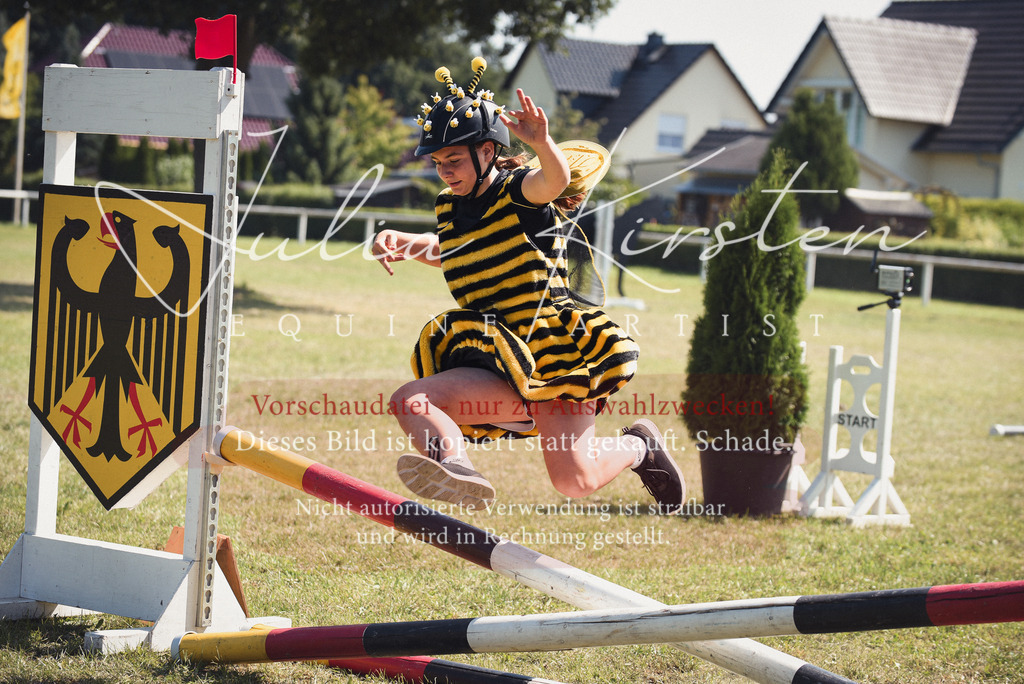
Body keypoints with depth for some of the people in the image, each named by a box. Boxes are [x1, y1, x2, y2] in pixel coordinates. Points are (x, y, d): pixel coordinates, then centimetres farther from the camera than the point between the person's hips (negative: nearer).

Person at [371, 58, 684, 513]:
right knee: (409, 402, -22)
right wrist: (399, 241, 13)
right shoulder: (449, 207, 10)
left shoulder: (517, 190, -8)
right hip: (499, 365, 6)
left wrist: (541, 143, -57)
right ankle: (457, 470, -52)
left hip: (553, 347, -6)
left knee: (575, 482, -13)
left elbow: (554, 180, -34)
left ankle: (638, 446, 20)